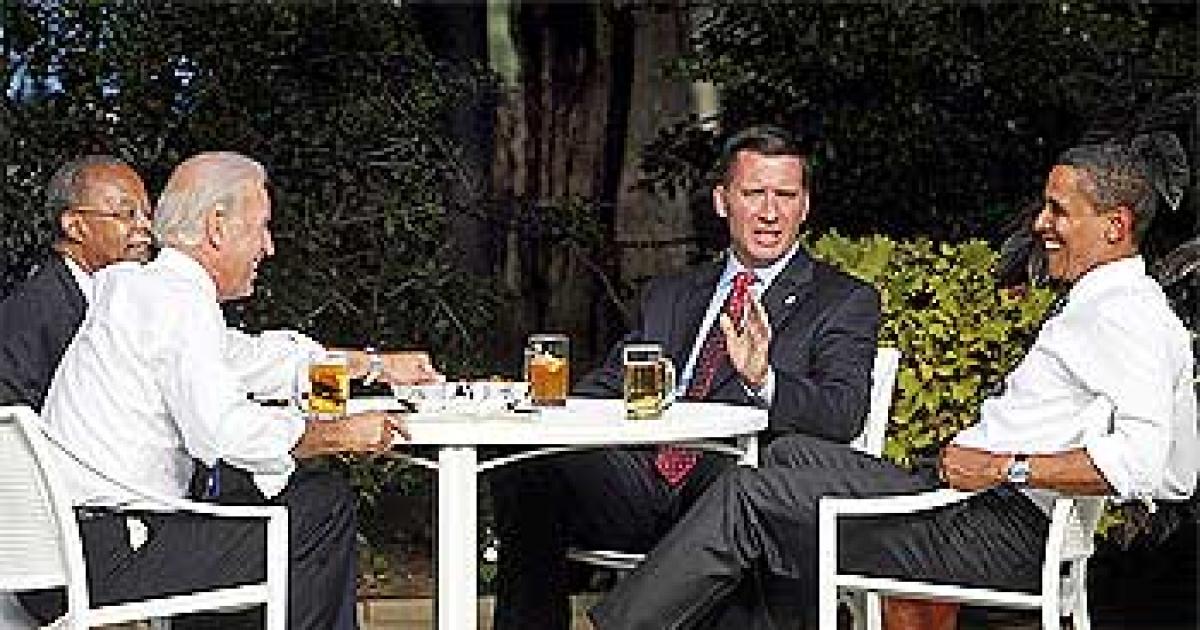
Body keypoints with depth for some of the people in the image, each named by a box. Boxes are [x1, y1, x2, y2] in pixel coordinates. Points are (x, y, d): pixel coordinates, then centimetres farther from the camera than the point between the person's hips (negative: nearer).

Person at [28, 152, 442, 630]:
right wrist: (341, 434, -16)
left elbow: (254, 360, 29)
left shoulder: (138, 286, 17)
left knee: (324, 494, 16)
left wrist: (375, 366, 31)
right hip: (110, 559, -10)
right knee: (323, 516, -8)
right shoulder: (178, 303, -14)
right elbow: (223, 430, -28)